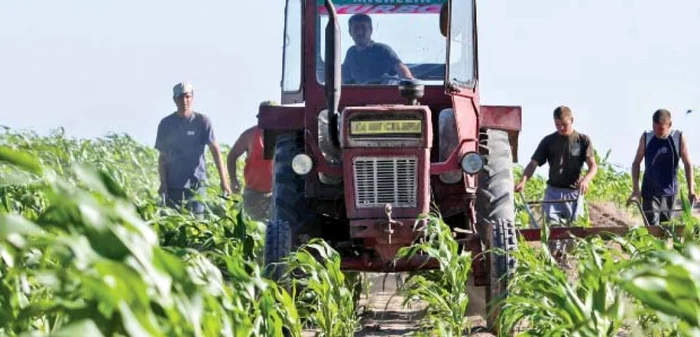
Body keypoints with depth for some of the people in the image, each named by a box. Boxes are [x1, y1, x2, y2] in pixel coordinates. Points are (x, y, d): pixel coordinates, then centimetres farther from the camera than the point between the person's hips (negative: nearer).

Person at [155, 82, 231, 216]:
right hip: (173, 185, 2)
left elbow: (215, 151, -2)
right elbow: (162, 157, 7)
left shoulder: (202, 121, 0)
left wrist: (224, 181, -9)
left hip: (196, 183, -2)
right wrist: (163, 183, -4)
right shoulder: (166, 124, 6)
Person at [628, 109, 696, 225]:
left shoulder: (679, 138, -7)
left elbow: (688, 164, 0)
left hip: (669, 192, 1)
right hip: (650, 192, -1)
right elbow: (636, 163, 1)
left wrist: (691, 190, -4)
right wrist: (635, 189, -5)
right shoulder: (646, 138, -6)